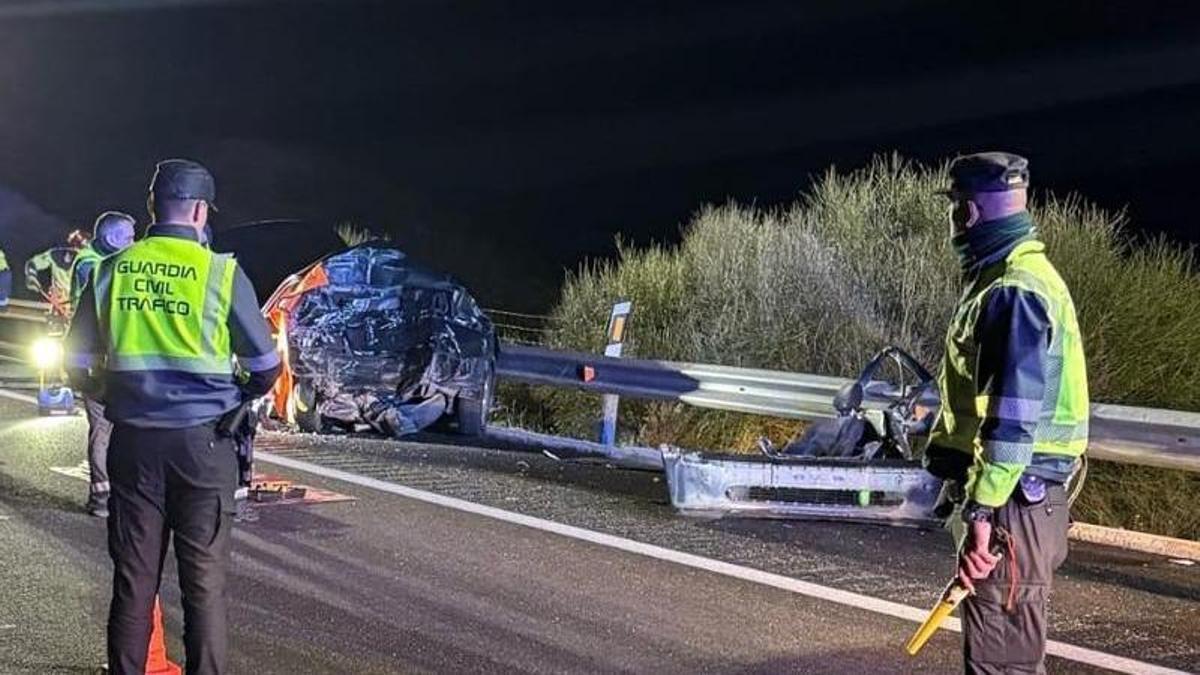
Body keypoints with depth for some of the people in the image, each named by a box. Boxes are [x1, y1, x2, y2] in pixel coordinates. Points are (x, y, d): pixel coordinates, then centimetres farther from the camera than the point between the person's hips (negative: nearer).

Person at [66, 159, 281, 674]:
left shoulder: (110, 271, 2)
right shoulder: (220, 272, -7)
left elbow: (77, 361, 8)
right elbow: (265, 366, -2)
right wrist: (241, 395, 19)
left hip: (133, 442, 3)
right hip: (202, 442, -3)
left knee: (133, 575, 10)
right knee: (204, 579, 4)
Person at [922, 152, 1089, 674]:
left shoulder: (1016, 292, -18)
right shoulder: (1003, 278, 15)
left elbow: (1015, 416, -24)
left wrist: (982, 511, -26)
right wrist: (975, 497, 24)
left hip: (1013, 497, -11)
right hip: (1017, 493, 11)